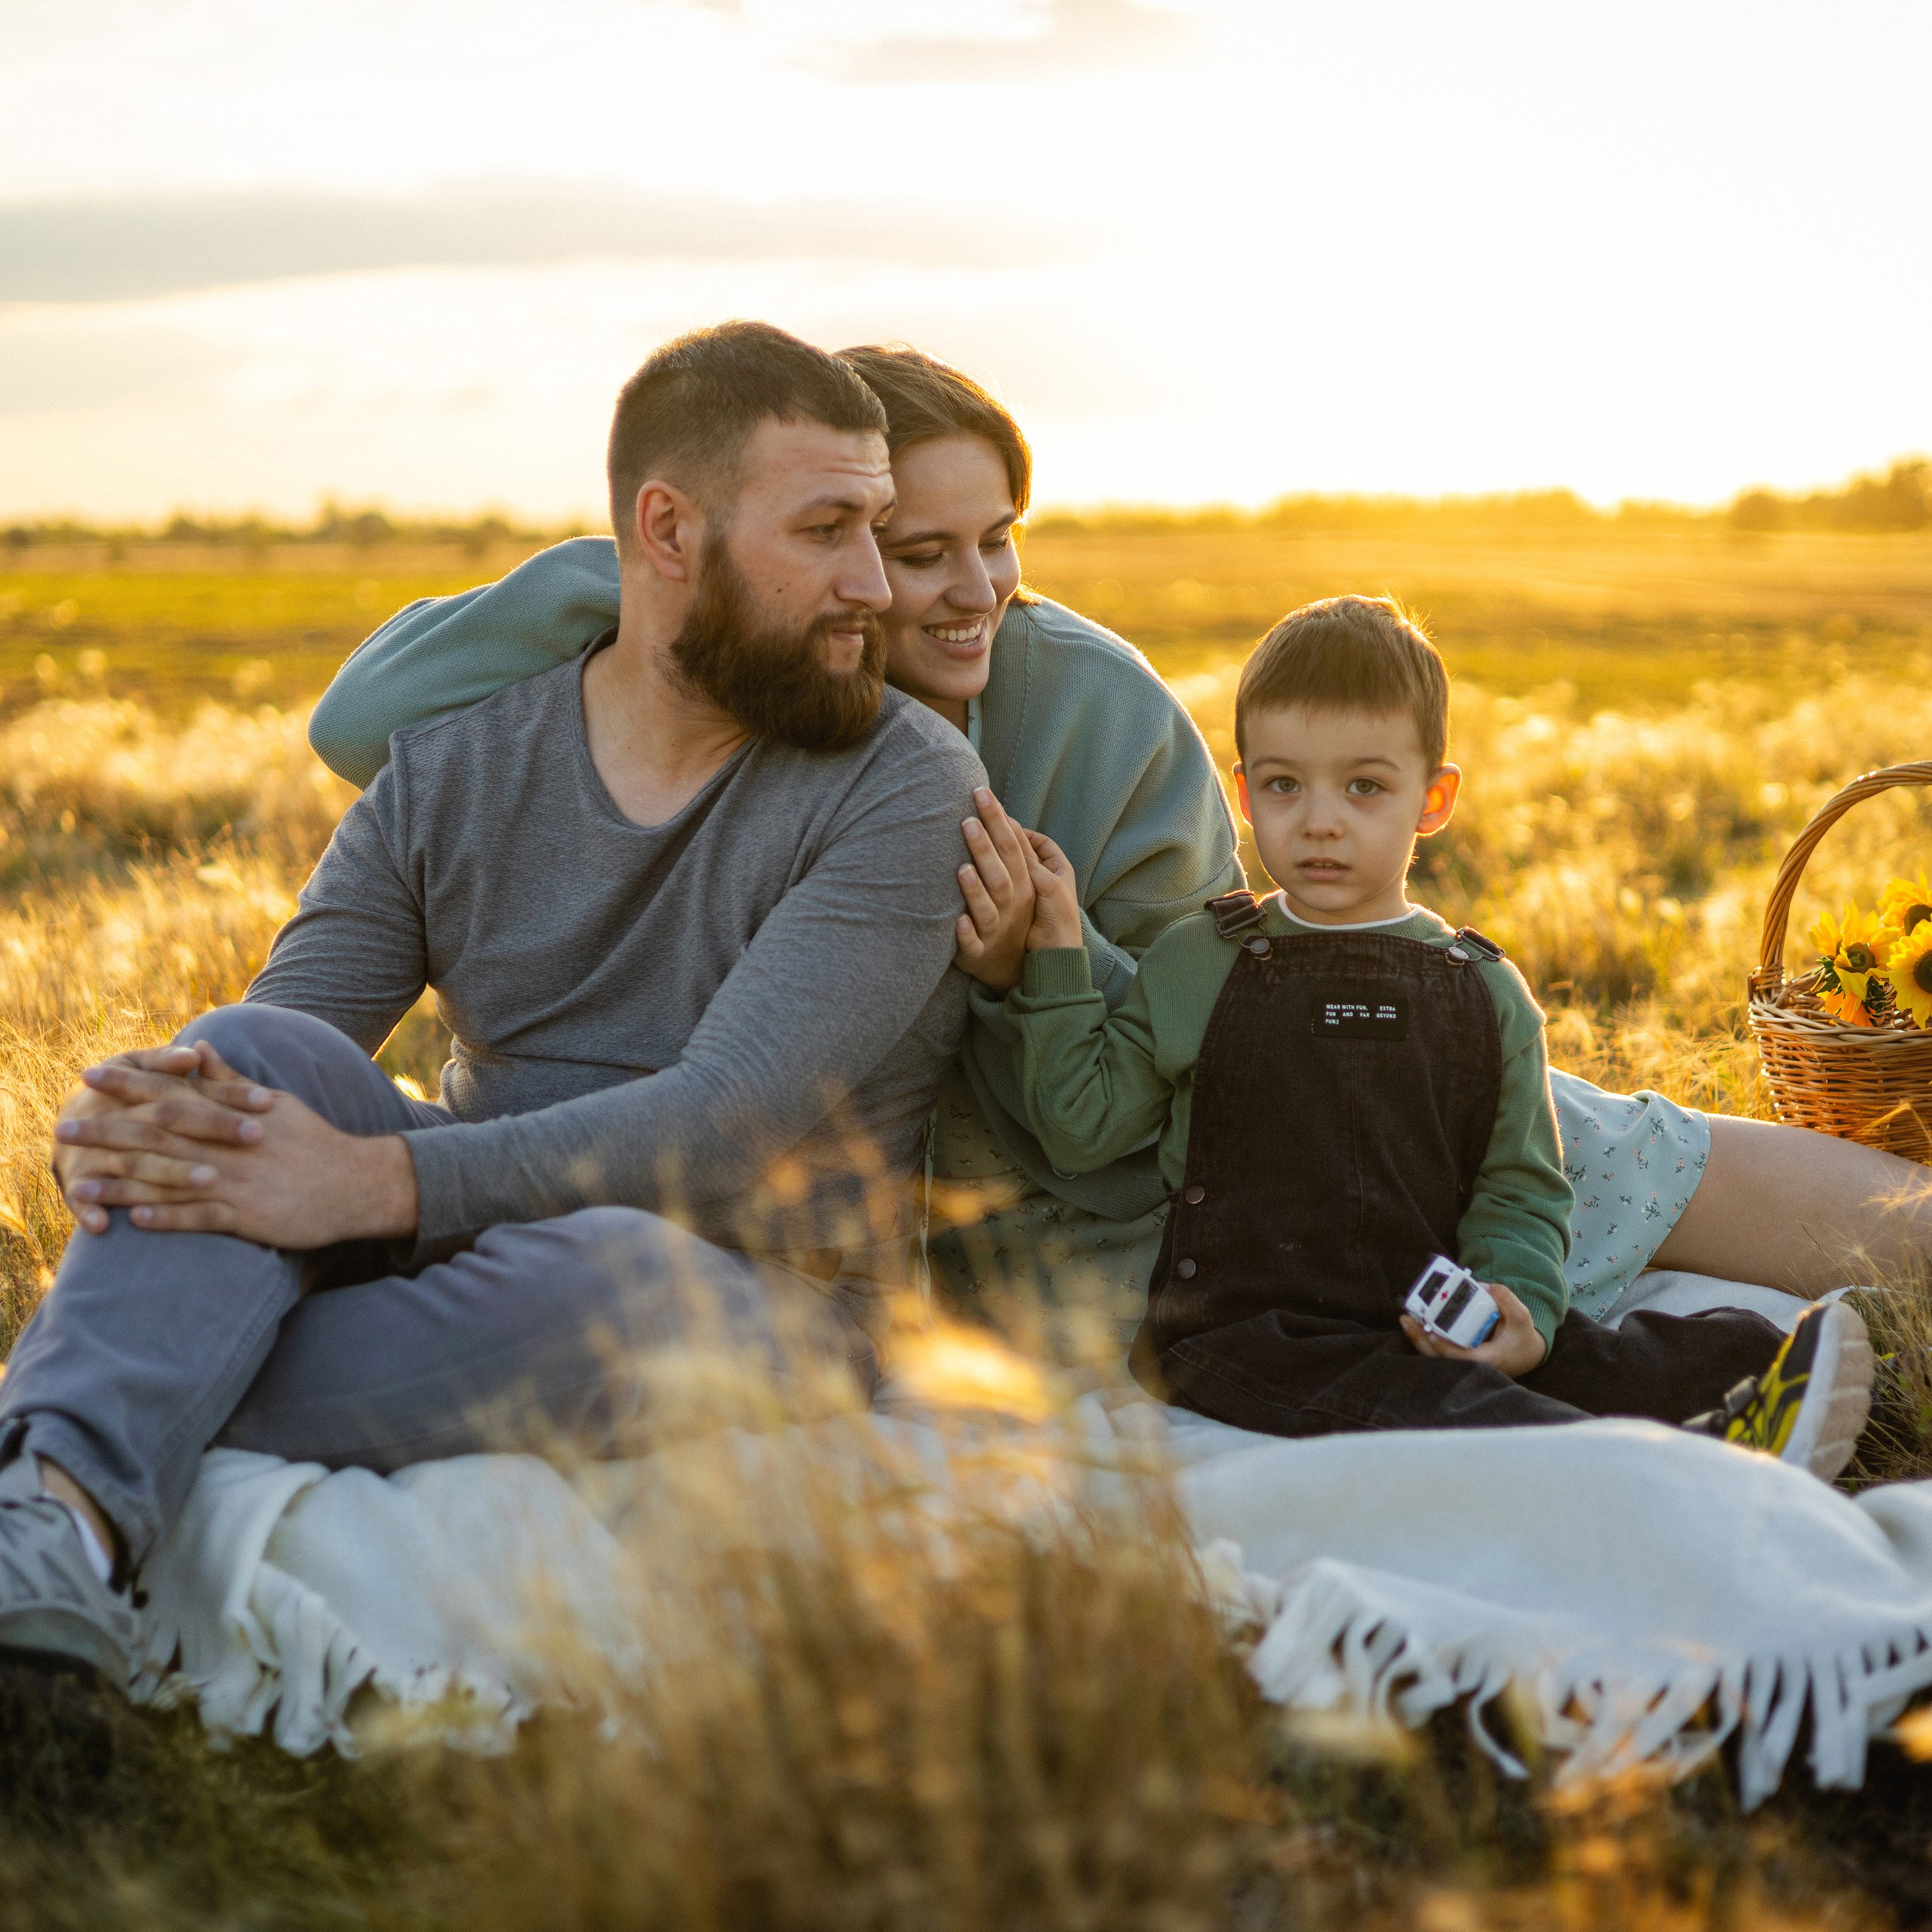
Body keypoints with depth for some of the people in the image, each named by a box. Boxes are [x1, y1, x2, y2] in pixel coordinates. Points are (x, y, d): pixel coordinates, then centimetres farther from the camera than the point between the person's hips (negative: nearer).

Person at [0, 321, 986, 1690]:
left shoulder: (906, 784, -8)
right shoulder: (455, 765, 5)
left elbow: (729, 1127, -20)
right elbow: (257, 1067, 0)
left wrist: (376, 1186, -31)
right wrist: (132, 1127, -26)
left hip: (748, 1296, -3)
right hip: (464, 1237, 3)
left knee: (613, 1269, -38)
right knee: (256, 1058, -23)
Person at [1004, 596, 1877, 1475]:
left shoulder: (1485, 993, 11)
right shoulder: (1195, 966, 7)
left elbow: (1519, 1188, 12)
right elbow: (1082, 1124, 6)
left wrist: (1521, 1306, -8)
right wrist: (1059, 955, -1)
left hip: (1434, 1326, 5)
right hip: (1244, 1328, -4)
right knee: (1423, 1403, -34)